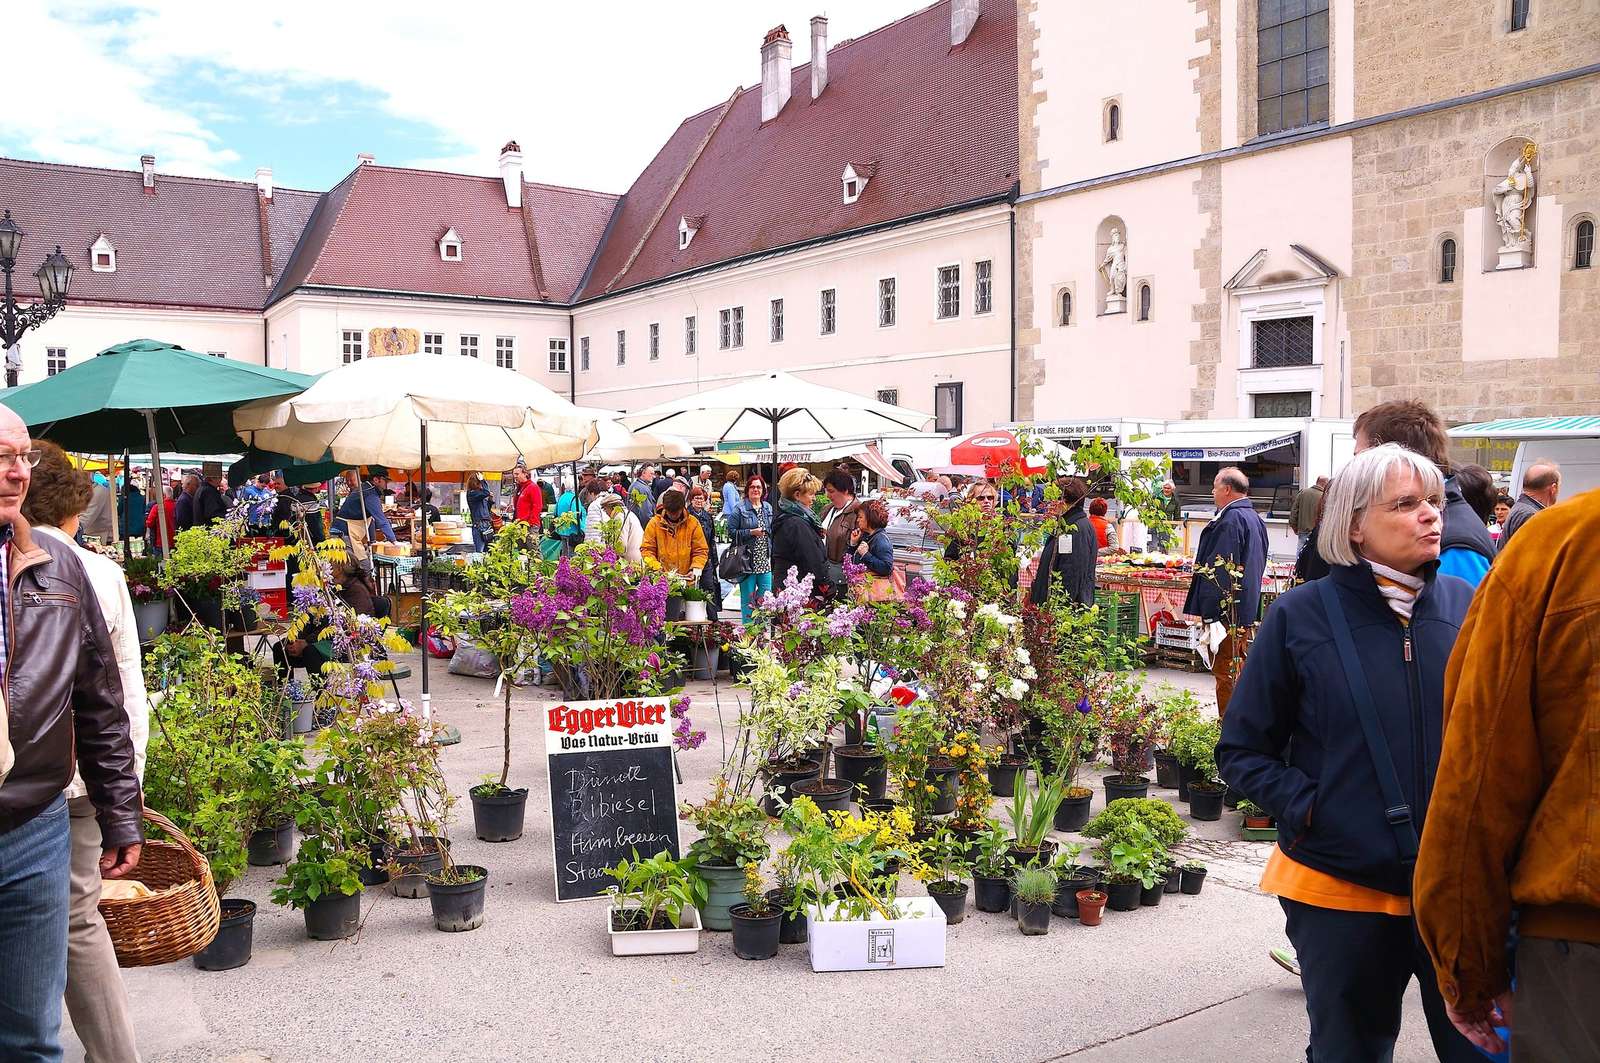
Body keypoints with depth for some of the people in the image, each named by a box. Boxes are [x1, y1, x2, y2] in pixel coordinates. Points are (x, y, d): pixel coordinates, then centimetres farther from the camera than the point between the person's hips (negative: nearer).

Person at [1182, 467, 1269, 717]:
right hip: (1248, 611, 10)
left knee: (1225, 673, -4)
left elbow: (1219, 570, -21)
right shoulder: (1255, 518, 14)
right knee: (1241, 671, 17)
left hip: (1227, 612, -10)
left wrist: (1209, 614, -21)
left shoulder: (1231, 520, -17)